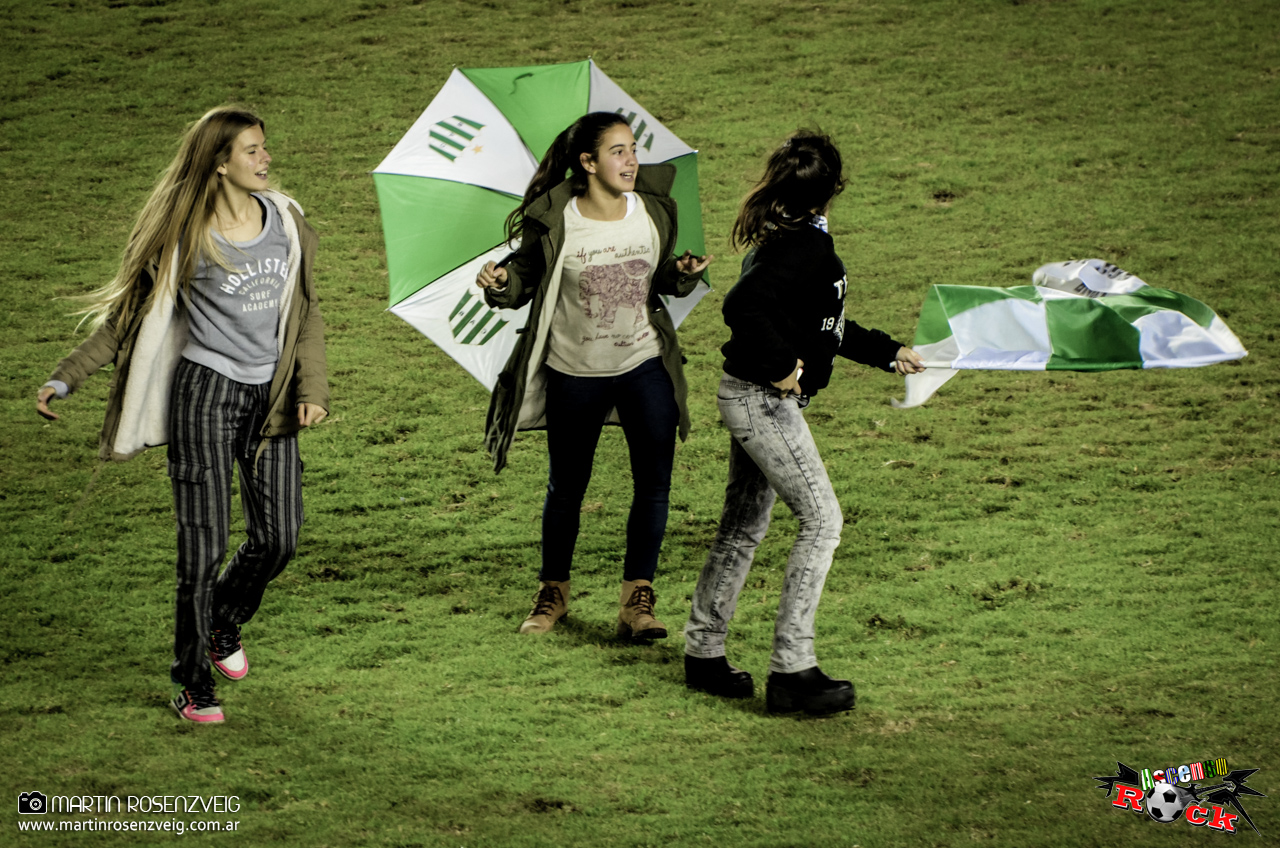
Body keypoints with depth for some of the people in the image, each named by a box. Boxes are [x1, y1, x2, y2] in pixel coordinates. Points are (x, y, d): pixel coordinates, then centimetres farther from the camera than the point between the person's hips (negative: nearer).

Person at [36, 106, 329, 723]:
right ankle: (192, 685, 7)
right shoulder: (183, 234, -6)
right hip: (205, 392, -4)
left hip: (269, 396, 4)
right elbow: (127, 314, 0)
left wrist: (311, 387, 1)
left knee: (278, 538, 1)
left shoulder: (285, 221, 6)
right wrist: (66, 378, -7)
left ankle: (225, 623, 33)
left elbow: (307, 312, 13)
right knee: (204, 542, -6)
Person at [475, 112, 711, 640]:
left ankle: (636, 600, 6)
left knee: (654, 482, -3)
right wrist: (499, 283, -25)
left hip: (645, 365, 2)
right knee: (566, 487, 11)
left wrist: (682, 274, -13)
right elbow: (525, 277, -3)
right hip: (574, 373, -2)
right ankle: (553, 592, 30)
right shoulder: (552, 223, -13)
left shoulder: (654, 211, -3)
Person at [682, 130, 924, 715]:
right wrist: (783, 367, -23)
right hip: (764, 401, -10)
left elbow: (826, 326, 25)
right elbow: (744, 306, -33)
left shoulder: (787, 238, 12)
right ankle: (791, 671, -6)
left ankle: (704, 654, 26)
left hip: (752, 398, 10)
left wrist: (890, 353, 32)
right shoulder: (805, 246, -20)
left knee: (744, 525, 17)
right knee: (822, 521, -6)